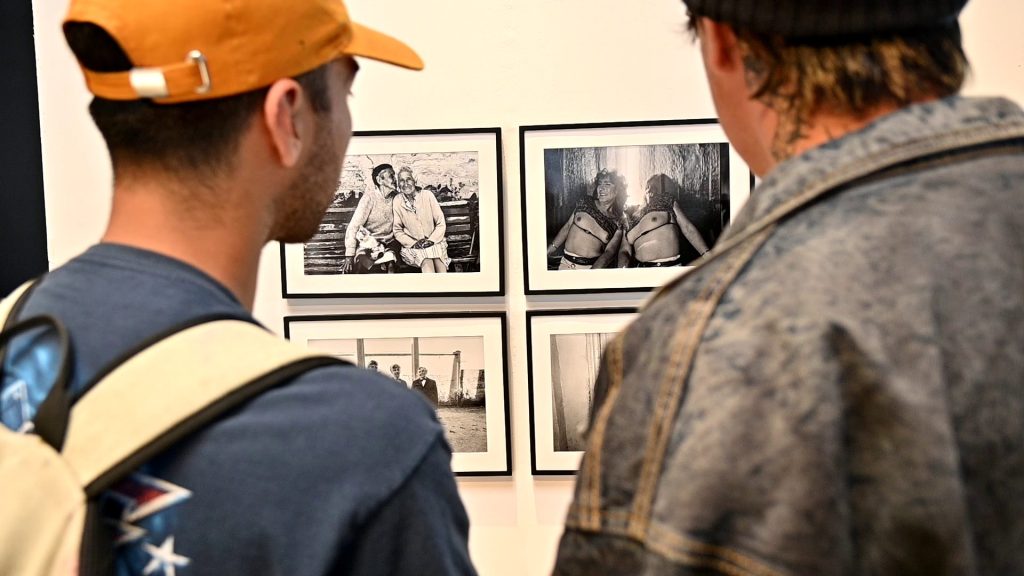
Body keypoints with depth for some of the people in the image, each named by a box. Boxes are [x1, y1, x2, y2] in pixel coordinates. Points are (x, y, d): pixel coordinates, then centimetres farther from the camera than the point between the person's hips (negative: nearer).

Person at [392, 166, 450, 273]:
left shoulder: (427, 195, -2)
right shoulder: (397, 201, -1)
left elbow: (441, 224, 1)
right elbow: (397, 231, 3)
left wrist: (431, 240, -13)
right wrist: (414, 243, -11)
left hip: (434, 242, 0)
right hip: (412, 246, 0)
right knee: (427, 262, -32)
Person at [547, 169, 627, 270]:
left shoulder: (618, 224, 1)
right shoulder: (585, 203, 6)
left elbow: (609, 253, -6)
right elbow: (567, 227, 14)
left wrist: (591, 274, -20)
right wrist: (551, 248, 9)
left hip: (593, 266, -2)